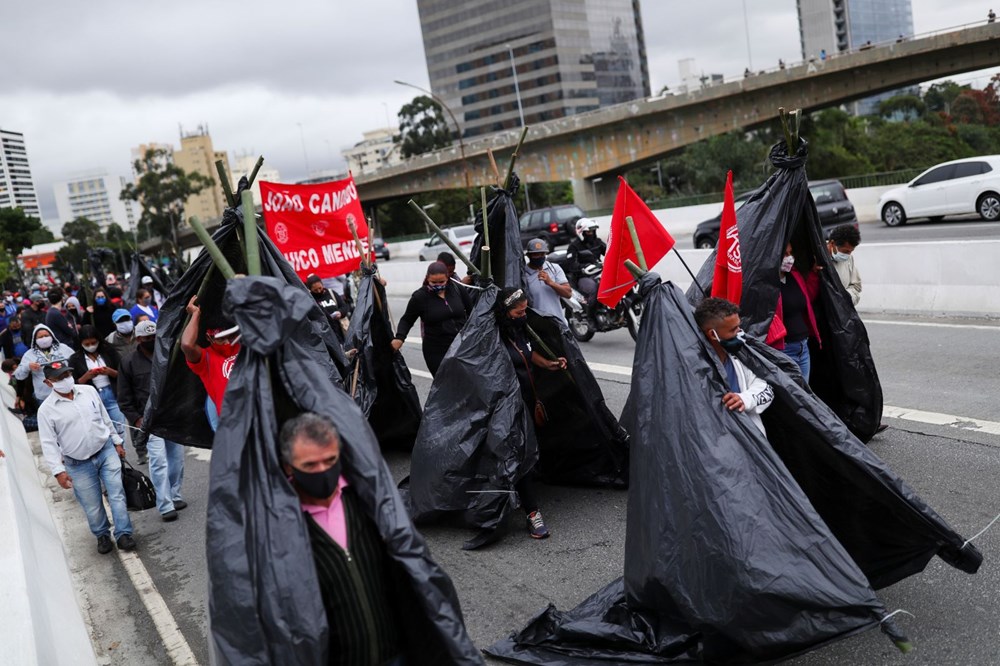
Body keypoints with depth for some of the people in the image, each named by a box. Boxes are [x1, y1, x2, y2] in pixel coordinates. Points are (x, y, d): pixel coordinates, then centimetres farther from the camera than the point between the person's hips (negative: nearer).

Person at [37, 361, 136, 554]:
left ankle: (123, 534, 4)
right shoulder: (46, 410, -9)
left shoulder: (89, 391, 1)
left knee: (117, 495, -5)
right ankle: (102, 535, 29)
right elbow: (49, 443, -9)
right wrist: (58, 471, -15)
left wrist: (117, 441, 15)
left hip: (106, 451, 2)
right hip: (78, 464, -2)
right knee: (92, 505, 7)